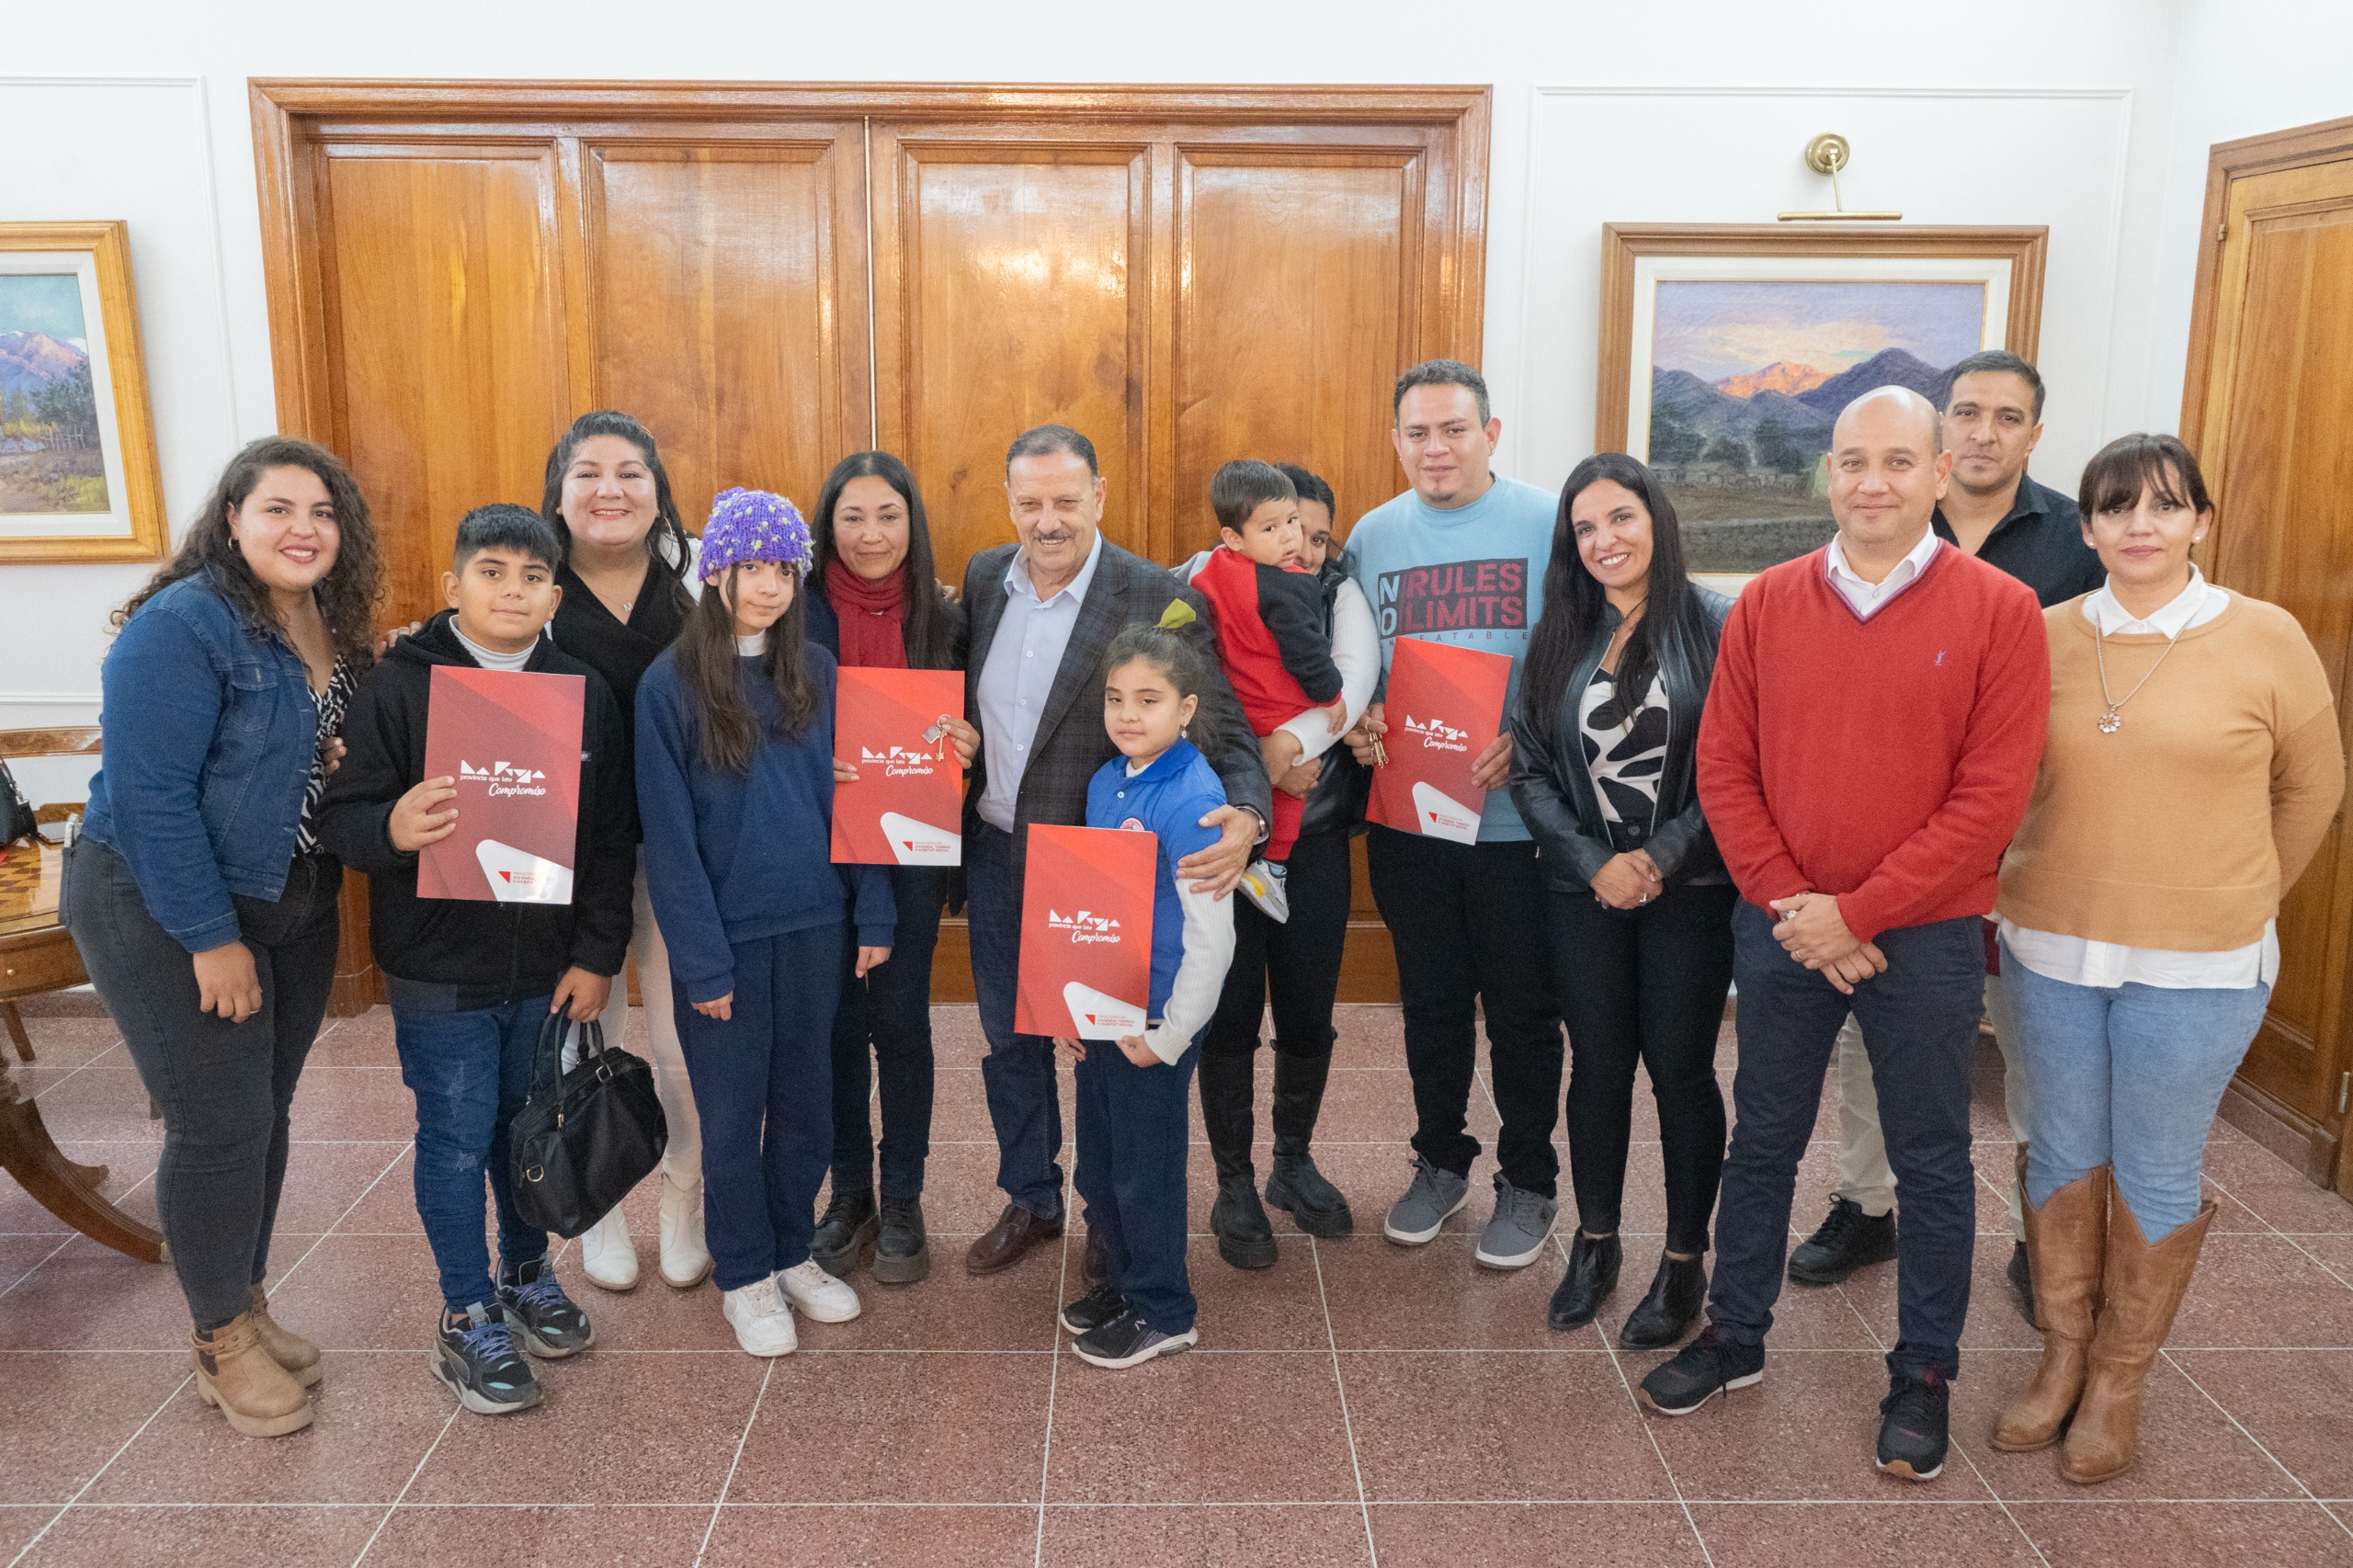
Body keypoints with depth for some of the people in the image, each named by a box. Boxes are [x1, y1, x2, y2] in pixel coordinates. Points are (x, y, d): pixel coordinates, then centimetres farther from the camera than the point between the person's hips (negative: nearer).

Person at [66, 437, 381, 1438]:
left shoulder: (331, 629, 4)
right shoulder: (181, 626, -19)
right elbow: (150, 795, -22)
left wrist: (349, 770, -7)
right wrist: (211, 937, -20)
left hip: (293, 905, 7)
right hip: (164, 911, -7)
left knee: (265, 1113, 15)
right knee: (220, 1126, -1)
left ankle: (249, 1305, 33)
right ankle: (220, 1339, 18)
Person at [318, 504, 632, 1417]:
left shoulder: (583, 692, 0)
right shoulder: (400, 685, -8)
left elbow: (611, 835, 3)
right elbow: (342, 817, -10)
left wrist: (597, 954, -1)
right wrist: (393, 829, -33)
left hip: (548, 967, 3)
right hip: (439, 969, -3)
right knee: (456, 1138, 6)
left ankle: (528, 1272, 38)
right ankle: (467, 1316, 23)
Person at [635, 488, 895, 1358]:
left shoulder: (817, 672, 3)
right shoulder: (669, 684, -8)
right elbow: (668, 833, -9)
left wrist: (873, 912, 0)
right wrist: (699, 957, -13)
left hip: (813, 925, 3)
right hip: (725, 934, -3)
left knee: (807, 1102, 14)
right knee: (733, 1113, 10)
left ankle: (793, 1252, 33)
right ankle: (744, 1275, 27)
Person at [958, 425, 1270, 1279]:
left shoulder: (1158, 598, -16)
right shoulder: (983, 577, 1)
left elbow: (1220, 727, -20)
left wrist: (1246, 816, -37)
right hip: (995, 854, 5)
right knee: (1009, 1039, 19)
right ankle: (1031, 1199, 40)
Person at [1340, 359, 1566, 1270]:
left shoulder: (1550, 526, -6)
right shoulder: (1372, 535, 6)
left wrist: (1525, 742, -20)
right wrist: (1354, 724, -7)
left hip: (1516, 815, -3)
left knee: (1521, 1007, 9)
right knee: (1431, 1000, 17)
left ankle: (1528, 1182, 27)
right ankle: (1440, 1161, 35)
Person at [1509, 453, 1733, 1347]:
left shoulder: (1716, 626, -6)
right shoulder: (1560, 637, 6)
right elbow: (1530, 767, 3)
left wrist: (1662, 857, -15)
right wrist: (1594, 863, -8)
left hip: (1691, 893, -3)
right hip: (1586, 892, 3)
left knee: (1681, 1070, 4)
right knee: (1599, 1065, 11)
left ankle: (1684, 1262, 21)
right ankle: (1594, 1245, 27)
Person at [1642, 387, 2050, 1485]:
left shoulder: (1997, 610, -7)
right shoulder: (1766, 605, 1)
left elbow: (1992, 795, -12)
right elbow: (1723, 768, 0)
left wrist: (1856, 911, -15)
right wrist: (1791, 904, -10)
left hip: (1925, 937, -2)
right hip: (1780, 929, 3)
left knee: (1931, 1159, 11)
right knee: (1762, 1138, 15)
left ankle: (1925, 1373, 29)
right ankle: (1735, 1335, 32)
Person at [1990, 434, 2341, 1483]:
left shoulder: (2265, 639, -6)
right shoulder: (2046, 637, -1)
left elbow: (2310, 786, 6)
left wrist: (2234, 903, 12)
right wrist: (2076, 890, 8)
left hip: (2196, 969, -2)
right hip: (2050, 951, 2)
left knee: (2155, 1175, 9)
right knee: (2064, 1155, 14)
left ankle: (2120, 1378, 27)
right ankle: (2063, 1357, 31)